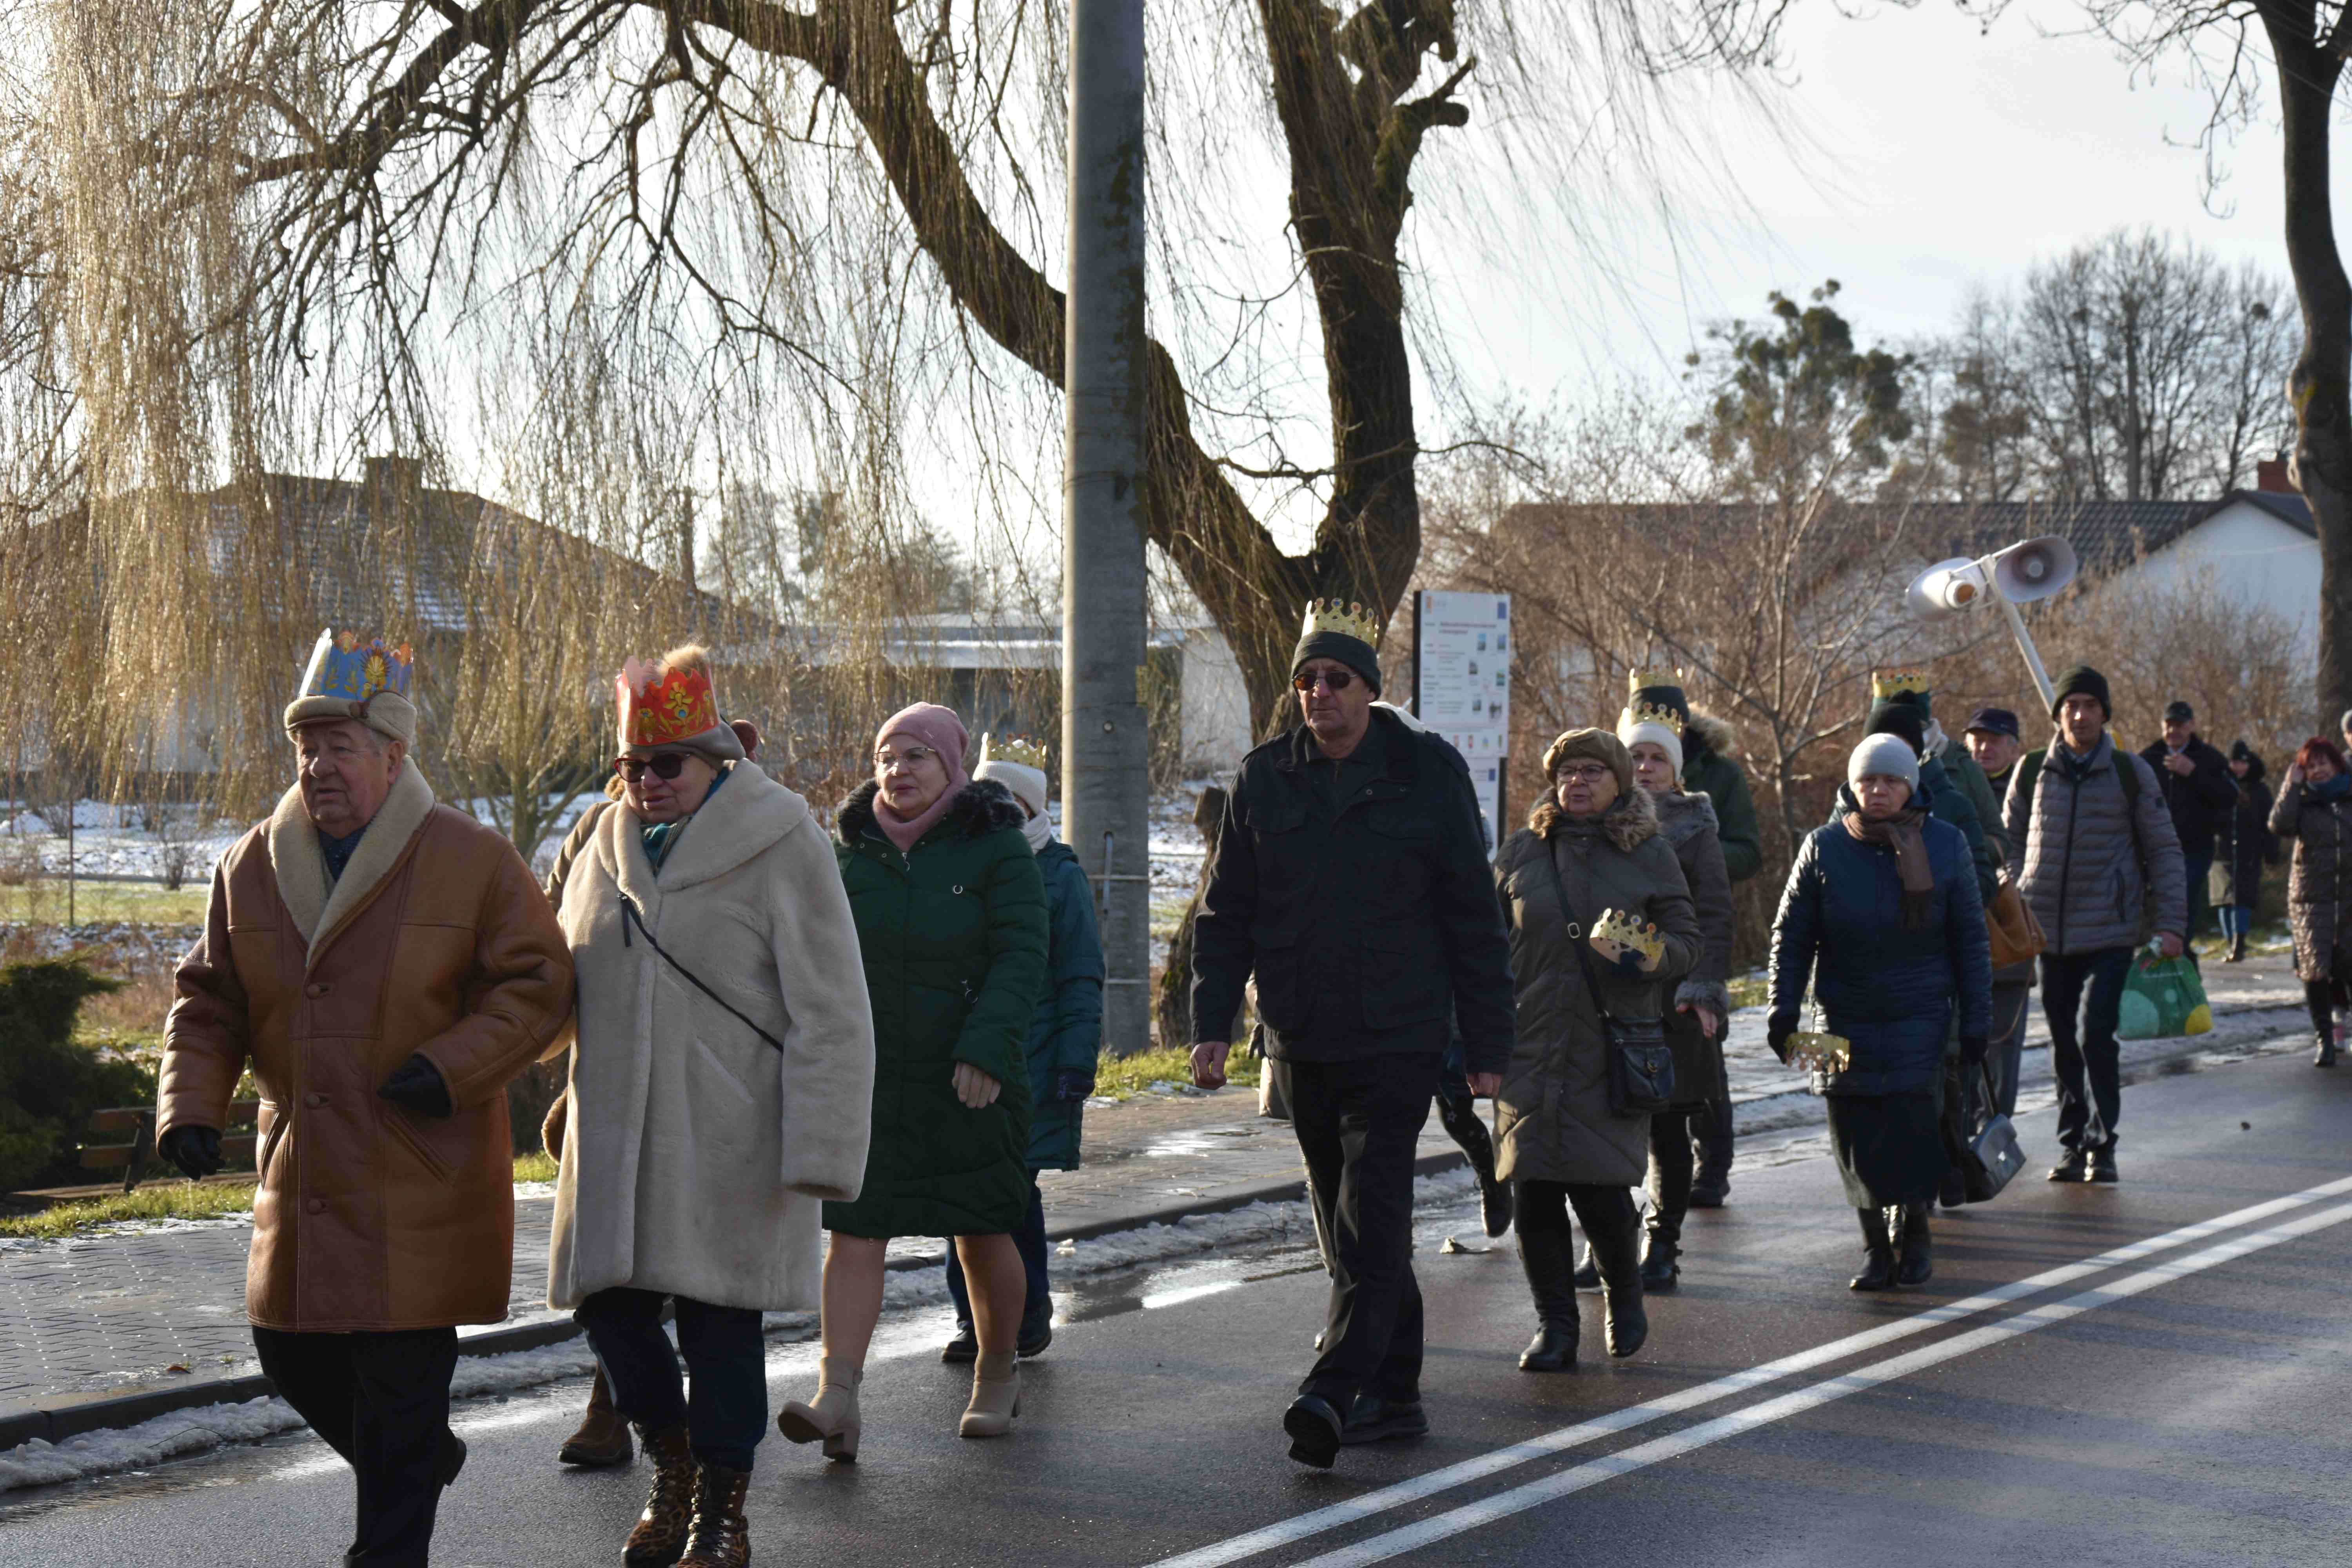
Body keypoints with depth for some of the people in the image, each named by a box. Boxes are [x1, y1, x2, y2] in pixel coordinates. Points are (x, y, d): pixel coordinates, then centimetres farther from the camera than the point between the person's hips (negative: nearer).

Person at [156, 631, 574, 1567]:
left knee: (401, 1379, -3)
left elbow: (538, 985, -5)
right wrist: (190, 1106, -1)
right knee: (292, 1359, 14)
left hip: (420, 1183, -5)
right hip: (301, 1177, 5)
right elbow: (208, 1001, 14)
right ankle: (421, 1461, 40)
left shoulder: (472, 862, -6)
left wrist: (452, 1069, -18)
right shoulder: (252, 869, 7)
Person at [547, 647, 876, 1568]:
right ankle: (671, 1471, 29)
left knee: (719, 1321, -1)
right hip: (619, 1133, 5)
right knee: (609, 1303, 4)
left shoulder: (782, 845, -6)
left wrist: (820, 1149, -15)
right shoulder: (607, 843, 11)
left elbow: (829, 1015, -9)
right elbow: (562, 980, 23)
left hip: (728, 1138, -5)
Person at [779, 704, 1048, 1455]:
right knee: (854, 1233, -7)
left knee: (983, 1237, 7)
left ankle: (997, 1378, 28)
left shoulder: (997, 849, -5)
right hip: (866, 1080, 3)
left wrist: (987, 1050, -23)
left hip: (966, 1084, -3)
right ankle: (837, 1400, -13)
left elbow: (1019, 958, -12)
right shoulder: (850, 848, 6)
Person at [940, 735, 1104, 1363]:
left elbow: (1081, 981, -1)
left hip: (1030, 1065, -4)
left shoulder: (1060, 875, 1)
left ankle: (1028, 1316, 12)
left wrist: (1076, 1063, -9)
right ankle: (975, 1319, 11)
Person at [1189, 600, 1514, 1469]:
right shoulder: (1265, 778, 6)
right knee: (1349, 1223, 10)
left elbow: (1472, 917, 2)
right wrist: (1212, 1023, -1)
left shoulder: (1429, 772, -1)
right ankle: (1392, 1394, 18)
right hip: (1303, 1040, 4)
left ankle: (1333, 1390, -21)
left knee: (1371, 1219, -14)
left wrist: (1486, 1045, 0)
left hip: (1398, 1038, -4)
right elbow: (1226, 914, 10)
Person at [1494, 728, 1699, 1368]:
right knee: (1535, 1192, -2)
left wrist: (1647, 954, -14)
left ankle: (1623, 1293, 23)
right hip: (1531, 1050, 2)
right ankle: (1554, 1325, 11)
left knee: (1602, 1192, -7)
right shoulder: (1520, 853, 10)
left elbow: (1689, 941, 8)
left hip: (1613, 1050, -2)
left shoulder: (1650, 854, 6)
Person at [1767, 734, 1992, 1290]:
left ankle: (1914, 1228, 14)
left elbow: (1971, 940, 6)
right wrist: (1784, 1012, -3)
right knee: (1856, 1139, 1)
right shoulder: (1824, 848, 0)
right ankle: (1875, 1243, 17)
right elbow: (1790, 936, 5)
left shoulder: (1945, 844, 1)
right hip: (1846, 1019, 1)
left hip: (1921, 1019, -1)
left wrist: (1975, 1022, 2)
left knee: (1914, 1130, -9)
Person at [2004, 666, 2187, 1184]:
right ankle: (2075, 1145, 18)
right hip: (2048, 933, 3)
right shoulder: (2031, 772, 6)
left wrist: (2171, 924, -3)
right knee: (2064, 1045, 8)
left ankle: (2101, 1145, -1)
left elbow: (2163, 850, 5)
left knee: (2094, 1037, -13)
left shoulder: (2131, 773, 2)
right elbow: (2009, 845, 13)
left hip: (2109, 933, -3)